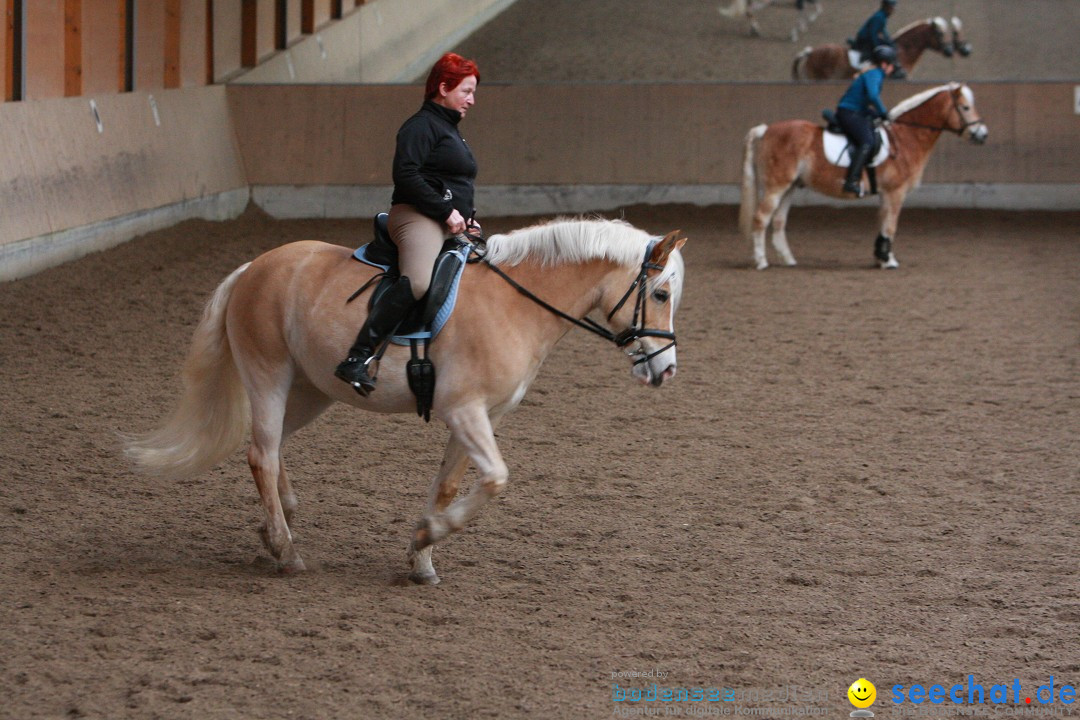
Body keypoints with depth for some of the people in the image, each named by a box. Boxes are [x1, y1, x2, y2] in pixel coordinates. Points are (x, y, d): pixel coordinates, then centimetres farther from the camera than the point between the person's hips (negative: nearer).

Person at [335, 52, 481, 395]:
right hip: (418, 217, -11)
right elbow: (406, 175, -17)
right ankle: (357, 359, -40)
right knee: (419, 282, -35)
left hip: (450, 225, 11)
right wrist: (446, 211, -17)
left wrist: (468, 218, 15)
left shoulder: (449, 130, 27)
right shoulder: (422, 125, -4)